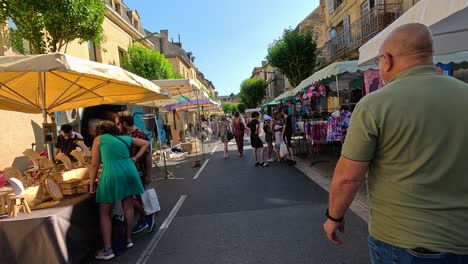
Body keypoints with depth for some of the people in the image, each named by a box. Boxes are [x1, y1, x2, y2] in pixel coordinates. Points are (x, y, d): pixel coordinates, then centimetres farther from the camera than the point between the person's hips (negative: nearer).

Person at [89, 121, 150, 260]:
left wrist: (92, 183, 13)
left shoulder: (99, 139, 11)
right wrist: (135, 158, 21)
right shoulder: (125, 138, 20)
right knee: (128, 208, 18)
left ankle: (107, 250, 12)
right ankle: (128, 240, 33)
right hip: (129, 172, 4)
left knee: (104, 213, 10)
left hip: (111, 175, -4)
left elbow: (94, 164, 6)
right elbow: (146, 143, 25)